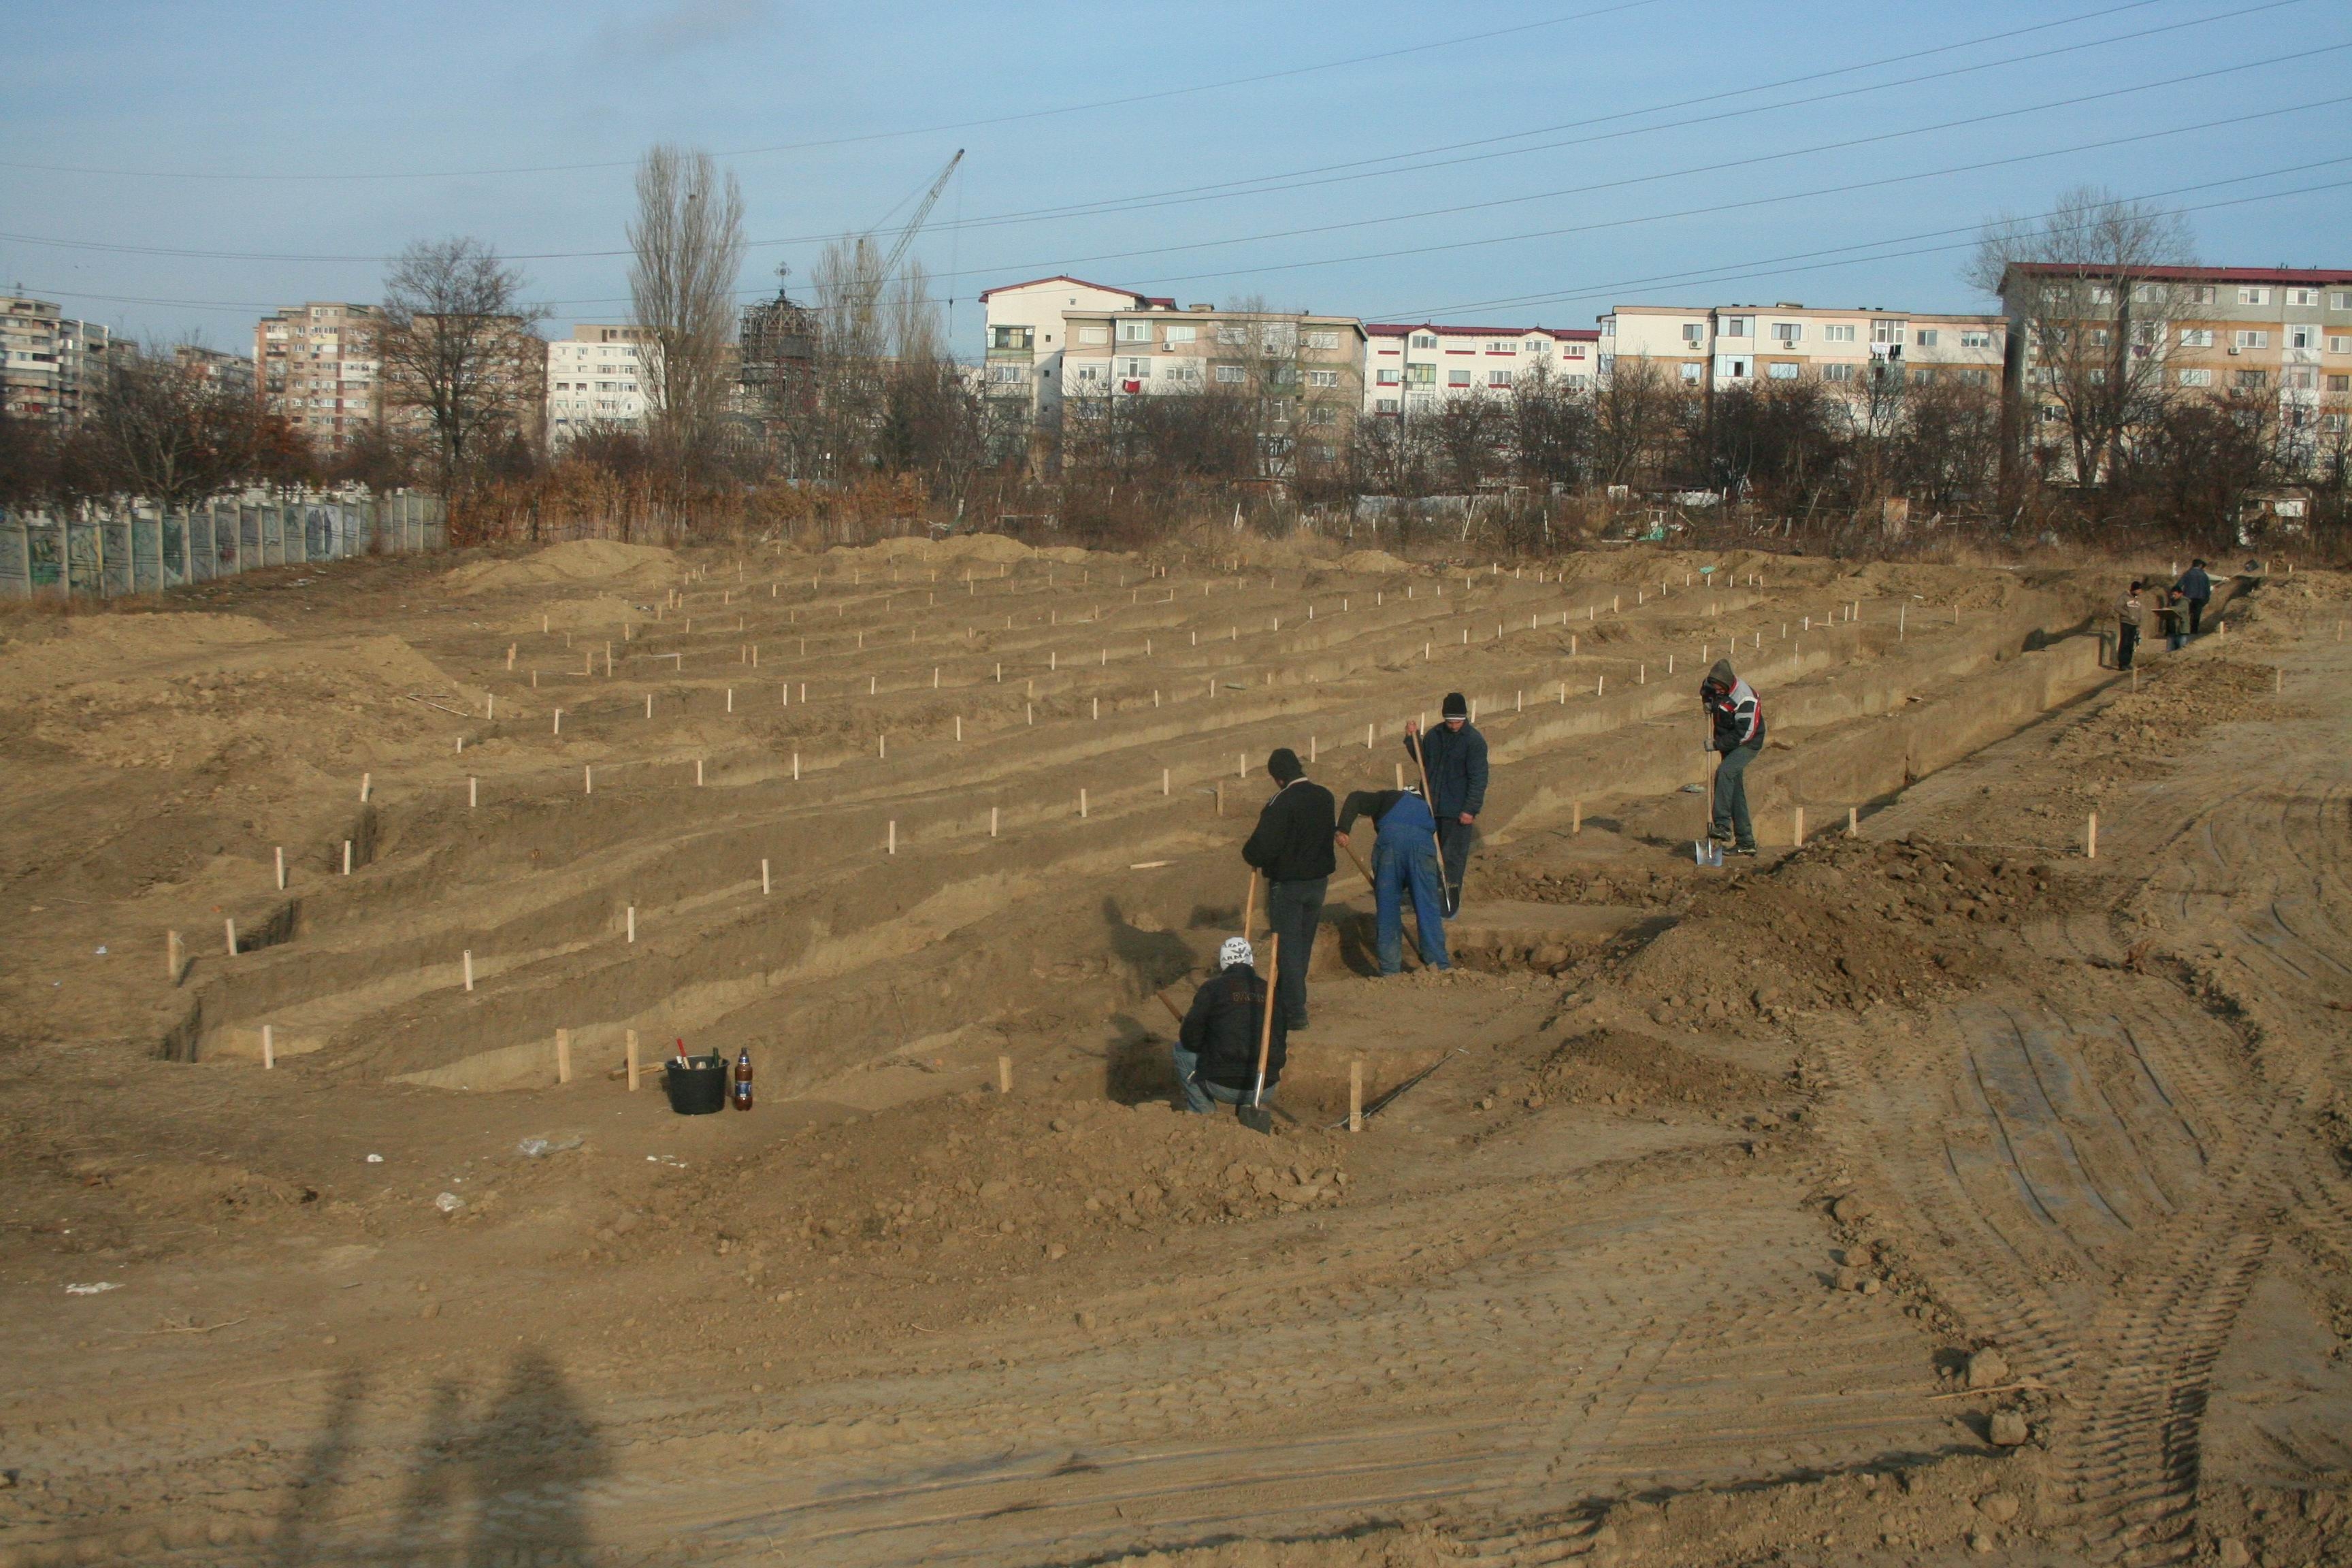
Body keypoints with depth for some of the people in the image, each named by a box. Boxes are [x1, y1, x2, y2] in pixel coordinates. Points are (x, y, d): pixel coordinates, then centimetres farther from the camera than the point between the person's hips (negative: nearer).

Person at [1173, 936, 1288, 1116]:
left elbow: (1190, 1039, 1)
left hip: (1222, 1086, -4)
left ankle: (1202, 1112, 13)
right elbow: (1281, 1041, 18)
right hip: (1265, 1090, 4)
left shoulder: (1212, 988, 0)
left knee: (1182, 1050, 21)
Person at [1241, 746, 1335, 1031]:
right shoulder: (1325, 797, 1)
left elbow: (1262, 849, -24)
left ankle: (1294, 1012, 0)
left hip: (1287, 885, -7)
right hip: (1319, 881, 7)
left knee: (1288, 946, 1)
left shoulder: (1281, 804, -22)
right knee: (1304, 944, 19)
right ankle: (1288, 997, 35)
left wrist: (1250, 853, -3)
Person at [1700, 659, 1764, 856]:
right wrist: (1706, 701, 4)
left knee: (1724, 772, -31)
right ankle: (1746, 842, 13)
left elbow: (1744, 733, -26)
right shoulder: (1712, 685, -4)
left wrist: (1718, 744, -21)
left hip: (1747, 745, -8)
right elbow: (1705, 688, 24)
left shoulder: (1744, 698, -27)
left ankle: (1722, 826, -34)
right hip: (1728, 744, 8)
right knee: (1736, 791, 8)